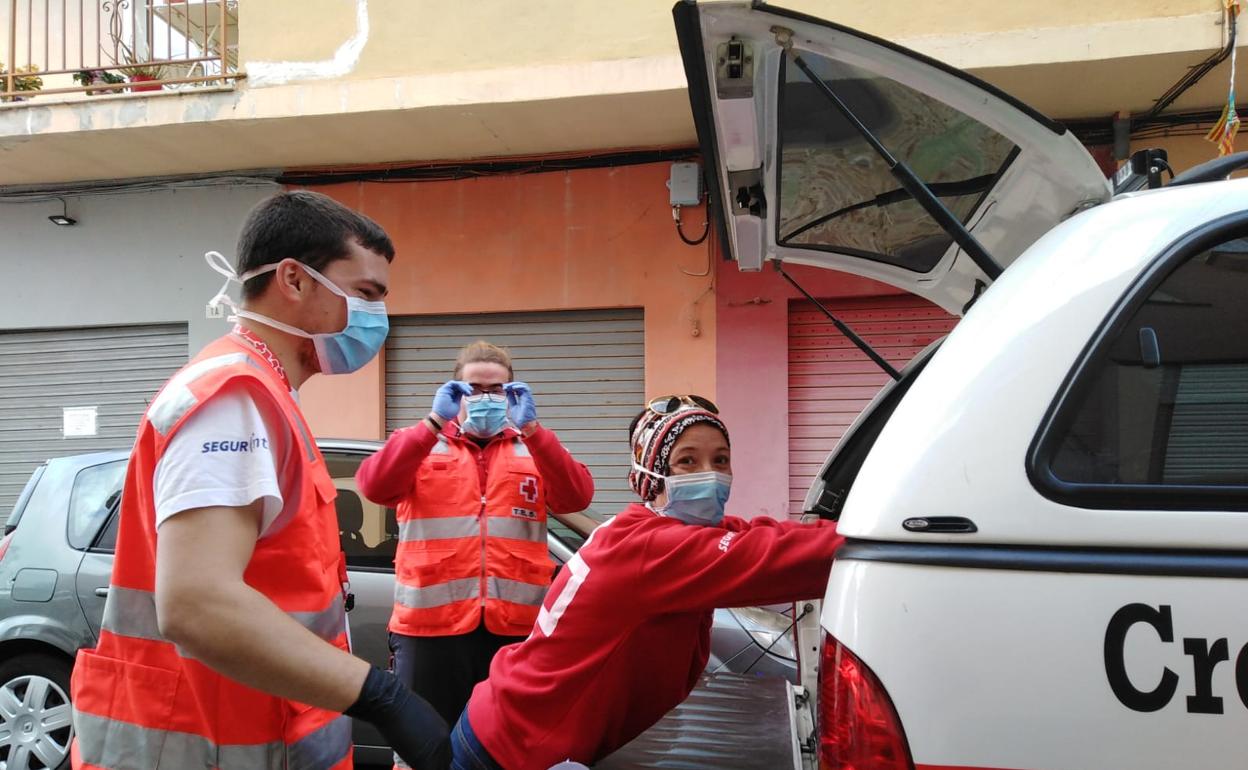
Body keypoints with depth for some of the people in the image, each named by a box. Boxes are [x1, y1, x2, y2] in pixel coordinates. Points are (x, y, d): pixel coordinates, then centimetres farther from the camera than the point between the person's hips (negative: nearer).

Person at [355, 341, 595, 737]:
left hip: (517, 626, 1)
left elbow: (576, 497, -6)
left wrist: (530, 428, -15)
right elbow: (374, 487, -10)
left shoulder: (536, 449, 12)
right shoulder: (421, 444, 9)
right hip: (431, 623, -1)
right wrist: (435, 421, -15)